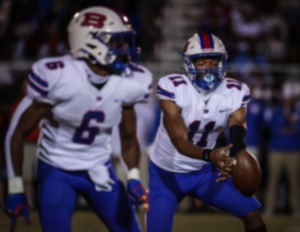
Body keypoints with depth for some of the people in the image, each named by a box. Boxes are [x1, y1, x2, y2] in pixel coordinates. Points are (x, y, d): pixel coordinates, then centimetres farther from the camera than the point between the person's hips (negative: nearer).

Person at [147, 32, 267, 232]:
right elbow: (180, 142, -31)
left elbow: (237, 138, -21)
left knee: (252, 213, -6)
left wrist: (231, 161, -46)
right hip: (167, 173, -4)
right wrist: (209, 155, -51)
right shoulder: (172, 87, -24)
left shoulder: (235, 92, -11)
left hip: (203, 172, 4)